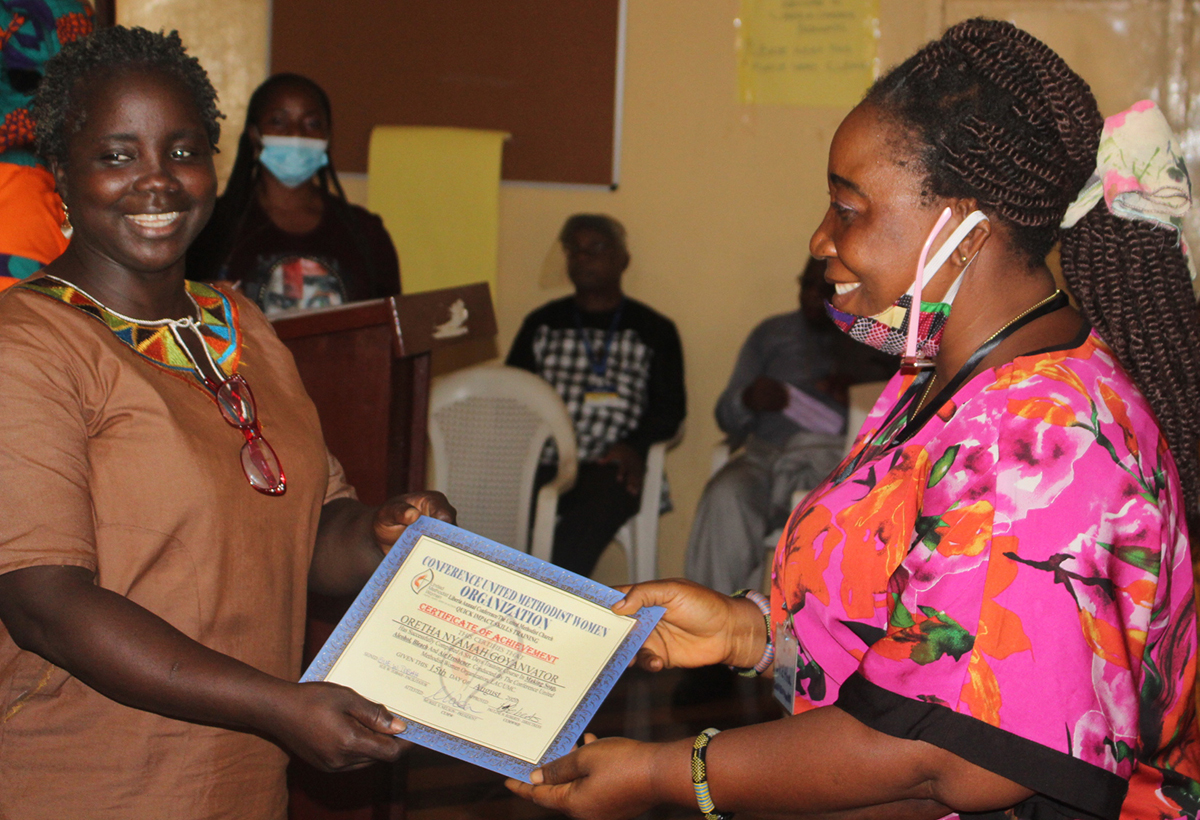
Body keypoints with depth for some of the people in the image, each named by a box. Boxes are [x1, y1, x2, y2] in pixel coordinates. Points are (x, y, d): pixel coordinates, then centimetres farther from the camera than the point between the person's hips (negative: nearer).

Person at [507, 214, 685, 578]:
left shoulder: (654, 330, 17)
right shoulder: (542, 323, 23)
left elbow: (670, 407, 10)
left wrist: (635, 445, -11)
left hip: (610, 466, -2)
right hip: (542, 462, 2)